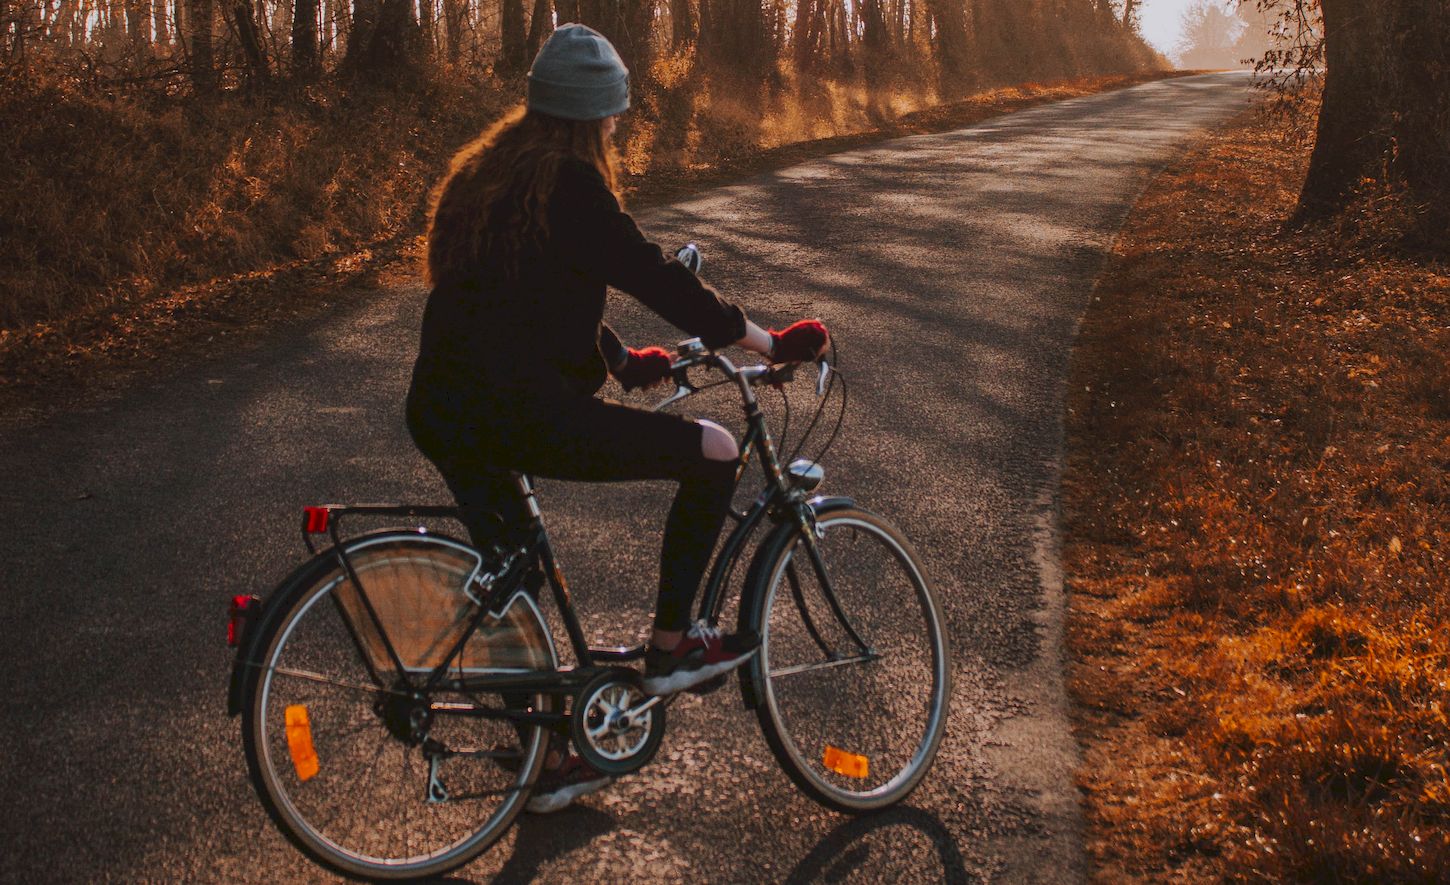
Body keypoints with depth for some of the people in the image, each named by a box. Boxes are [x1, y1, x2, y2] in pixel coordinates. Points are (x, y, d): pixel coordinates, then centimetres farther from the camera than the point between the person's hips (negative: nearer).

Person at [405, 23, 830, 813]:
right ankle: (670, 646, 9)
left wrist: (622, 361, 34)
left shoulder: (486, 171, 18)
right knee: (713, 452, -1)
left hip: (442, 413, 10)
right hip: (520, 414, -10)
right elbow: (652, 276, -11)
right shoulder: (566, 184, -9)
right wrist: (768, 344, -3)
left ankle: (549, 764, 34)